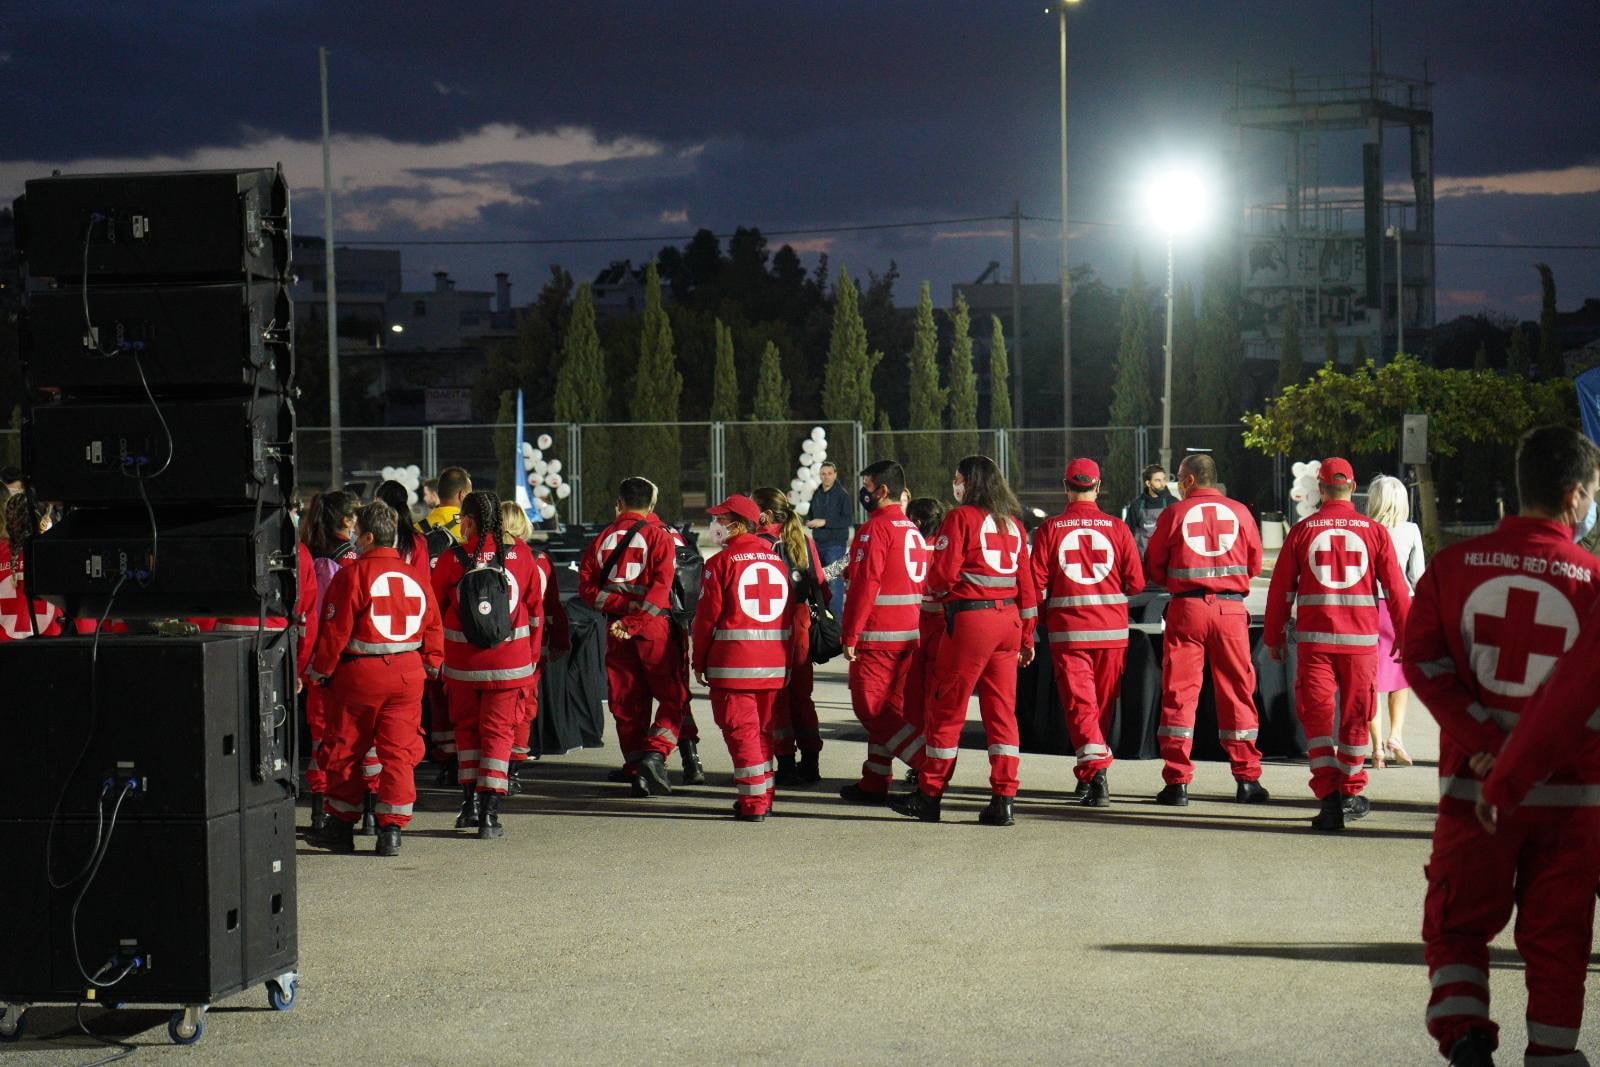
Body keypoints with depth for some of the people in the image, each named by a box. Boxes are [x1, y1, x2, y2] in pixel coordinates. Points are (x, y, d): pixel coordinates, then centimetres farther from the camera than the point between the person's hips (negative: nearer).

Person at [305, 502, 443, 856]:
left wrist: (321, 670, 1)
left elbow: (335, 629, -9)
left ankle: (341, 826, 18)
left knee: (346, 750, 10)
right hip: (407, 674, 4)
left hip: (360, 672, -4)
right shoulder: (414, 575, 5)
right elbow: (432, 625, 10)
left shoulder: (352, 574, -10)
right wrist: (431, 663, 22)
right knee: (399, 751, 5)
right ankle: (392, 830, 1)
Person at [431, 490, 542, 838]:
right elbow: (535, 609, 6)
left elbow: (434, 611, 2)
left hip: (462, 661, 0)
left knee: (467, 727, 18)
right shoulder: (520, 555, -2)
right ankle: (489, 812, -2)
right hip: (510, 662, 0)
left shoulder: (450, 560, -7)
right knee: (498, 731, 5)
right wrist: (532, 655, 17)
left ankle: (471, 801, 16)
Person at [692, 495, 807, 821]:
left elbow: (707, 616, -8)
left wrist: (699, 662, 2)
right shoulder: (778, 561, 9)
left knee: (740, 729, 0)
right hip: (774, 664, 6)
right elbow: (794, 614, 11)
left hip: (733, 662, -6)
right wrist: (785, 658, 17)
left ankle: (752, 803, -2)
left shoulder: (722, 562, -8)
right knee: (763, 729, 16)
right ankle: (764, 797, 22)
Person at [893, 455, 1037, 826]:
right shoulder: (1013, 523, 13)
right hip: (1008, 619, 6)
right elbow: (1026, 581, 14)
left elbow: (943, 573, -10)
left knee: (946, 708, 2)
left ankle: (929, 795, 9)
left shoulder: (961, 517, -5)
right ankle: (1003, 799, 3)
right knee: (1002, 710, 7)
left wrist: (931, 587, 13)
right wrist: (1027, 636, 19)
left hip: (970, 617, -6)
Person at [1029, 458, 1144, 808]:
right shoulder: (1117, 528, -1)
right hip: (1112, 630, 2)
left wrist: (1044, 617, 15)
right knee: (1104, 704, 14)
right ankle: (1092, 776, 26)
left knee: (1079, 701, -2)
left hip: (1067, 629, -2)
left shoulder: (1049, 530, -3)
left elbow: (1037, 585, -4)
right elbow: (1136, 582, -1)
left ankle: (1095, 768, -21)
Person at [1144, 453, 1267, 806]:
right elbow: (1254, 565, 11)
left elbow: (1153, 568, 4)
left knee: (1179, 691, 2)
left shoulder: (1174, 514, 0)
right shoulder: (1239, 512, 6)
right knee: (1237, 690, 8)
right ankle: (1247, 779, 10)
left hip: (1186, 607, -1)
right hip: (1231, 609, 2)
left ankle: (1177, 782, -1)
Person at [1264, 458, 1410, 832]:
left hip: (1314, 639, -1)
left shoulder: (1301, 531, 0)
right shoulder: (1375, 531, 1)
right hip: (1361, 640, 1)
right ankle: (1351, 794, 25)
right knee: (1354, 717, 14)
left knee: (1316, 715, 1)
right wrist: (1405, 636, 14)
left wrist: (1274, 638, 13)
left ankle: (1329, 797, -12)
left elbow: (1280, 589, 3)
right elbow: (1396, 588, 3)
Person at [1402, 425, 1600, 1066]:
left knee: (1458, 923, 13)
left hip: (1472, 783, 1)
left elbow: (1421, 659, -6)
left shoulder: (1454, 565, -1)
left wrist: (1485, 744, -9)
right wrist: (1517, 771, -7)